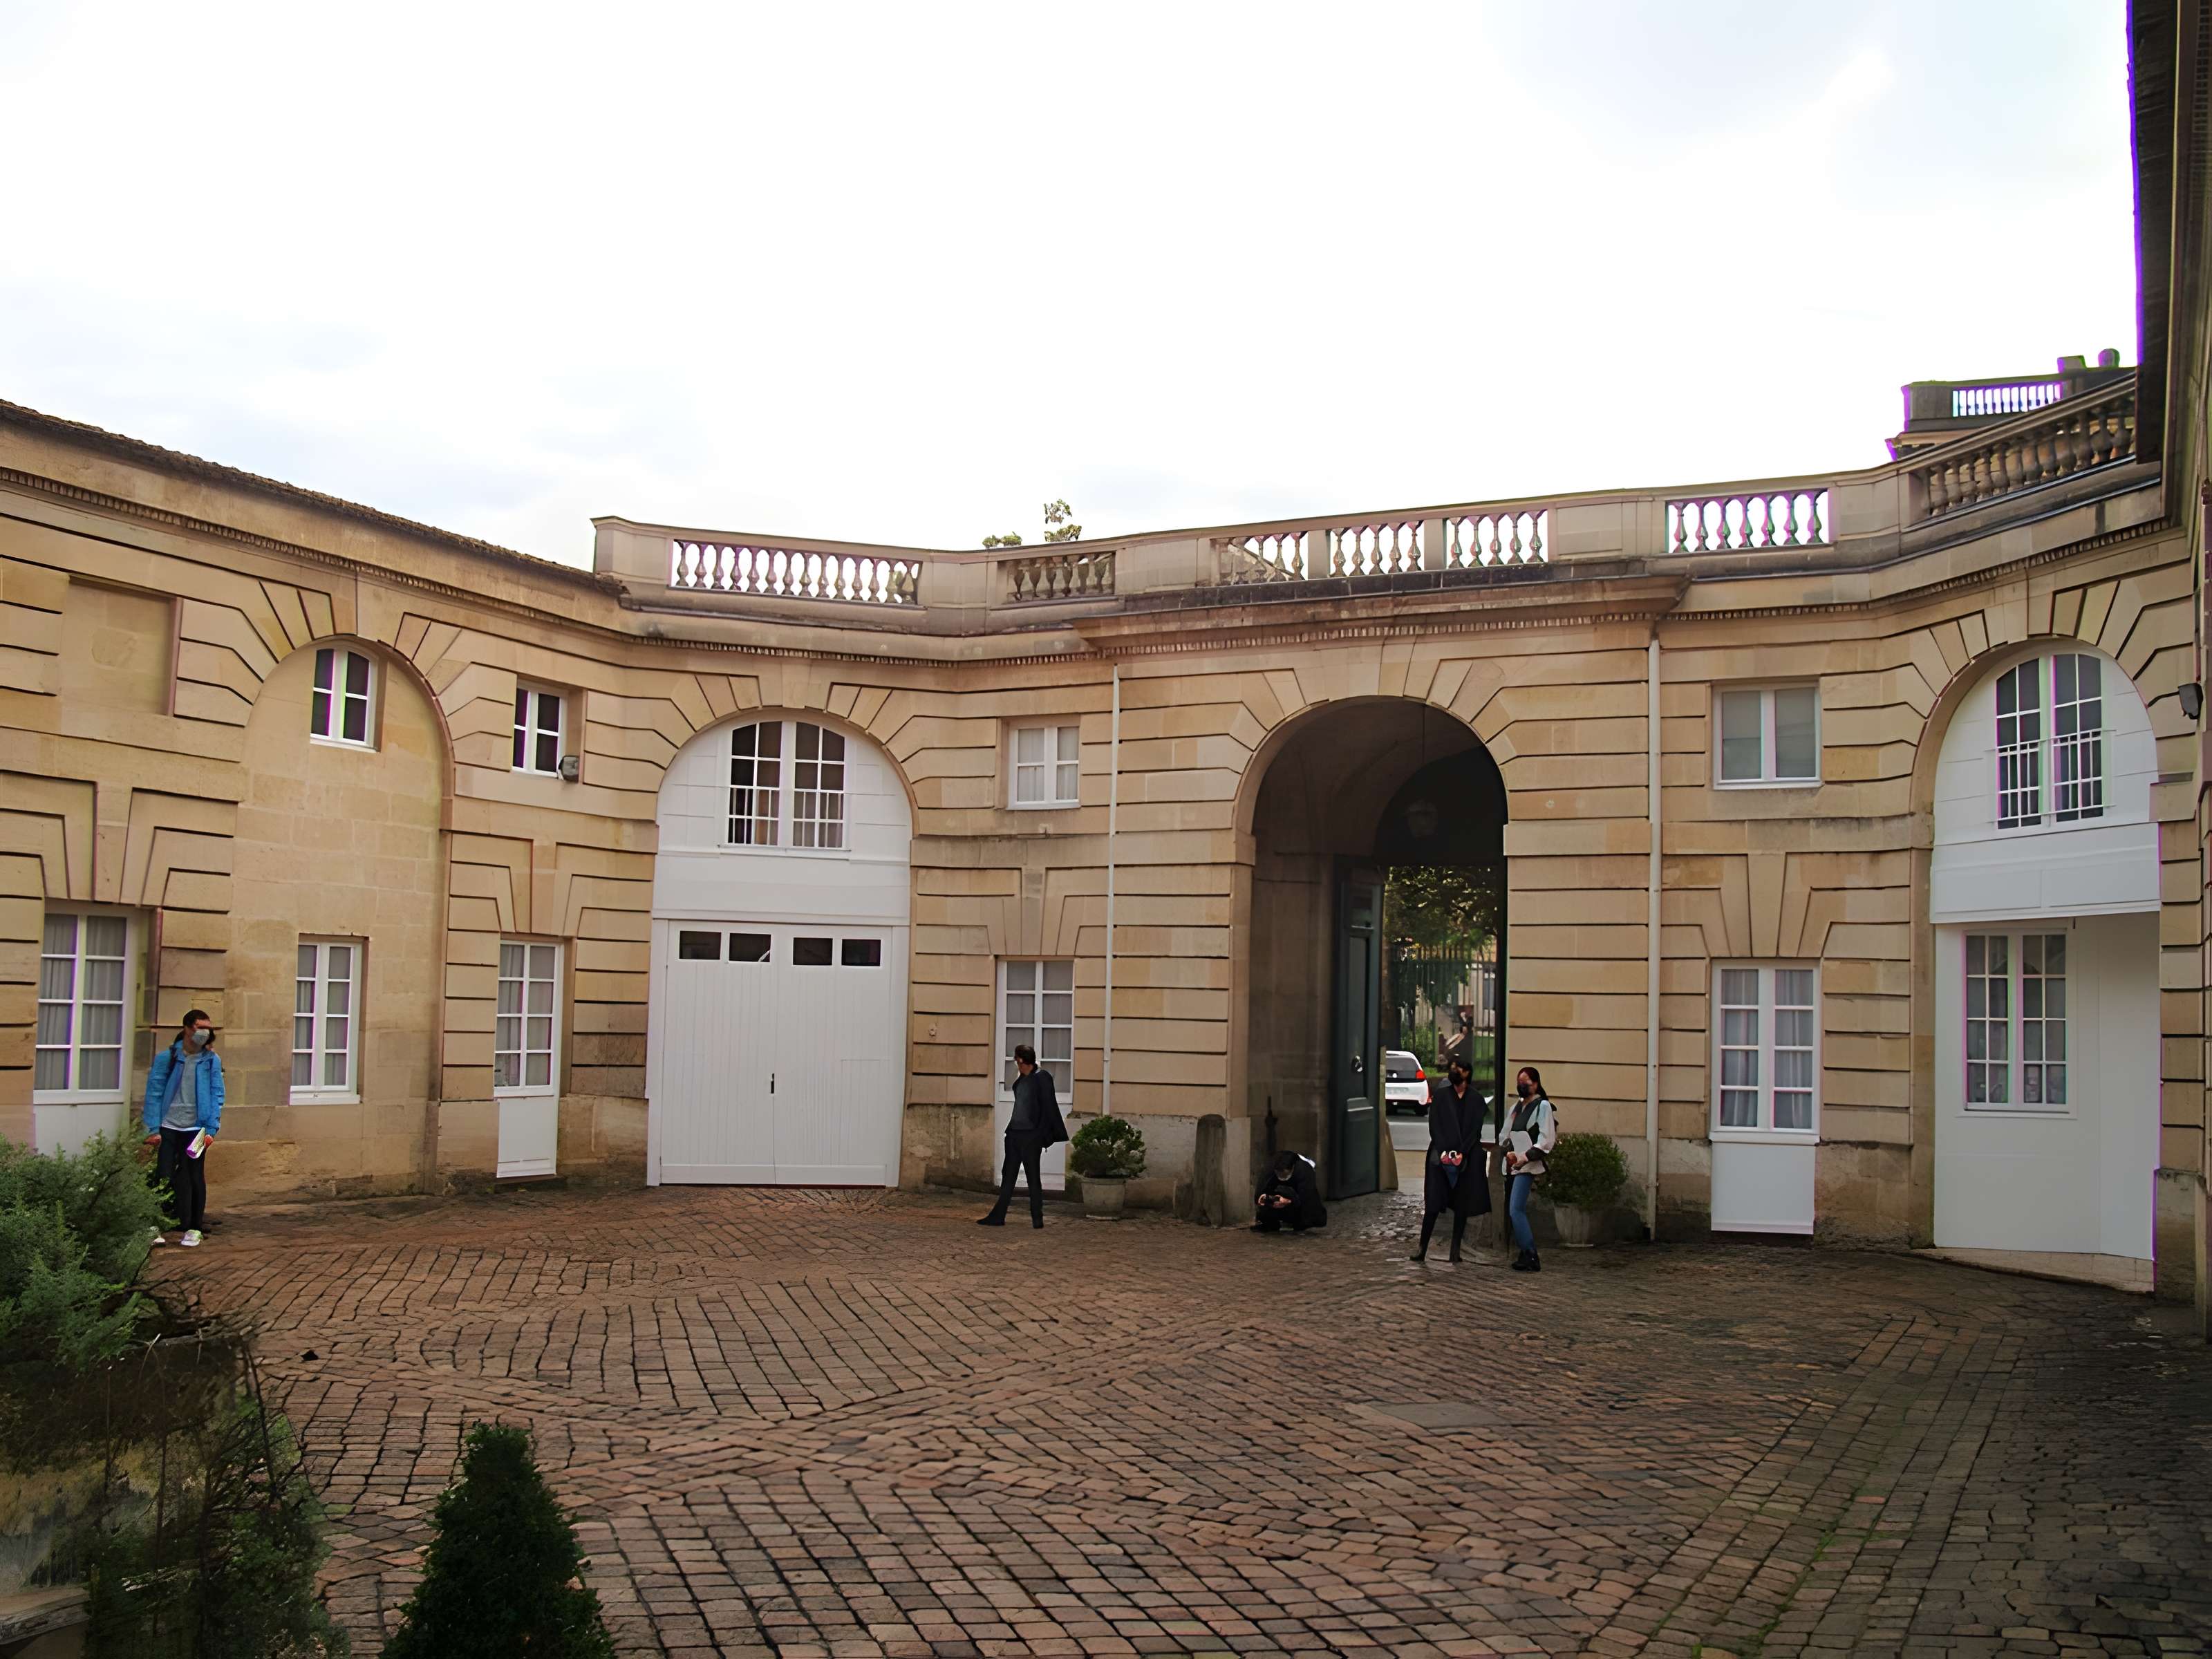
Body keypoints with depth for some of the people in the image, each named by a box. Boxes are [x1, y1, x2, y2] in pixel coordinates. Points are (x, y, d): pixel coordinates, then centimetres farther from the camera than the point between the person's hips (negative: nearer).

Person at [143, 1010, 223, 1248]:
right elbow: (154, 1093, -4)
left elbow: (217, 1096, 0)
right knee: (164, 1177, -1)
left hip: (196, 1128, 1)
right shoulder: (167, 1057, -3)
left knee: (194, 1179, 8)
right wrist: (153, 1129, -8)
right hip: (168, 1128, -1)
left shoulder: (212, 1060, 1)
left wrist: (211, 1129, -7)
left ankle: (193, 1228, 18)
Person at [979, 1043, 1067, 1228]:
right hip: (1014, 1134, 8)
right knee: (1008, 1177, 9)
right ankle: (998, 1217, 13)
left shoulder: (1041, 1078, -9)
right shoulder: (1021, 1080, 13)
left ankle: (1037, 1218, 7)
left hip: (1031, 1136, -8)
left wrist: (1045, 1136, -12)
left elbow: (1049, 1107, -10)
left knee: (1033, 1178, 0)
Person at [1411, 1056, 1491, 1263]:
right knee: (1433, 1203, -5)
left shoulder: (1476, 1099, 6)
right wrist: (1443, 1151, -11)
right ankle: (1422, 1247, -2)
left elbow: (1476, 1129, 0)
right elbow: (1434, 1125, 0)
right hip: (1440, 1155, -1)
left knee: (1462, 1203, 2)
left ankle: (1456, 1251, 7)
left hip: (1467, 1158, 1)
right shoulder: (1440, 1095, 5)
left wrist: (1461, 1152, -12)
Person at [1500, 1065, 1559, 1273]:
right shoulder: (1517, 1107, 19)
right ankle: (1525, 1255, 14)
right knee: (1511, 1212, 8)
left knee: (1516, 1211, -17)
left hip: (1527, 1167, -8)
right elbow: (1505, 1134, 18)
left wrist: (1524, 1158, -16)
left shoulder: (1543, 1106, -5)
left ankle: (1531, 1258, -16)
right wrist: (1507, 1152, -1)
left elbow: (1546, 1141, -12)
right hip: (1511, 1166, 8)